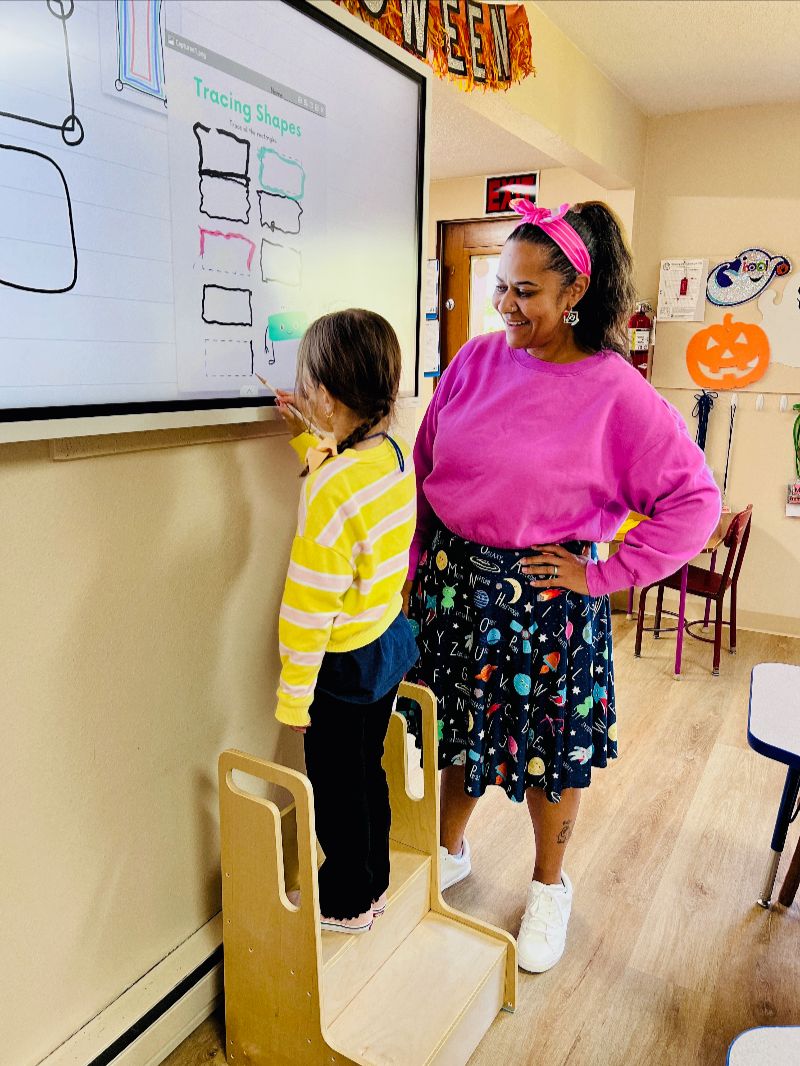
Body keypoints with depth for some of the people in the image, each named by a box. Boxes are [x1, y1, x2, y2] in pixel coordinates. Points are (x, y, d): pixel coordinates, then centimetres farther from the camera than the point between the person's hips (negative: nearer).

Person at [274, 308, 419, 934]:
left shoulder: (331, 489, -29)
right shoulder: (398, 456, -5)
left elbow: (310, 605, -25)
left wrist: (294, 696, -15)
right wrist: (307, 438, 15)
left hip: (346, 664, -8)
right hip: (389, 642, 8)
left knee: (337, 788, 14)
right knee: (368, 771, 25)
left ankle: (347, 904, 36)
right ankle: (373, 882, 45)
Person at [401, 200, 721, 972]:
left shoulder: (616, 393, -13)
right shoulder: (477, 359, -1)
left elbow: (695, 501, -10)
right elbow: (425, 469, 6)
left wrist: (604, 573, -13)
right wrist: (417, 564, 6)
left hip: (543, 600, -3)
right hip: (454, 582, 4)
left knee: (549, 750, 14)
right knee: (460, 732, 19)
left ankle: (549, 886, 42)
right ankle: (450, 853, 47)